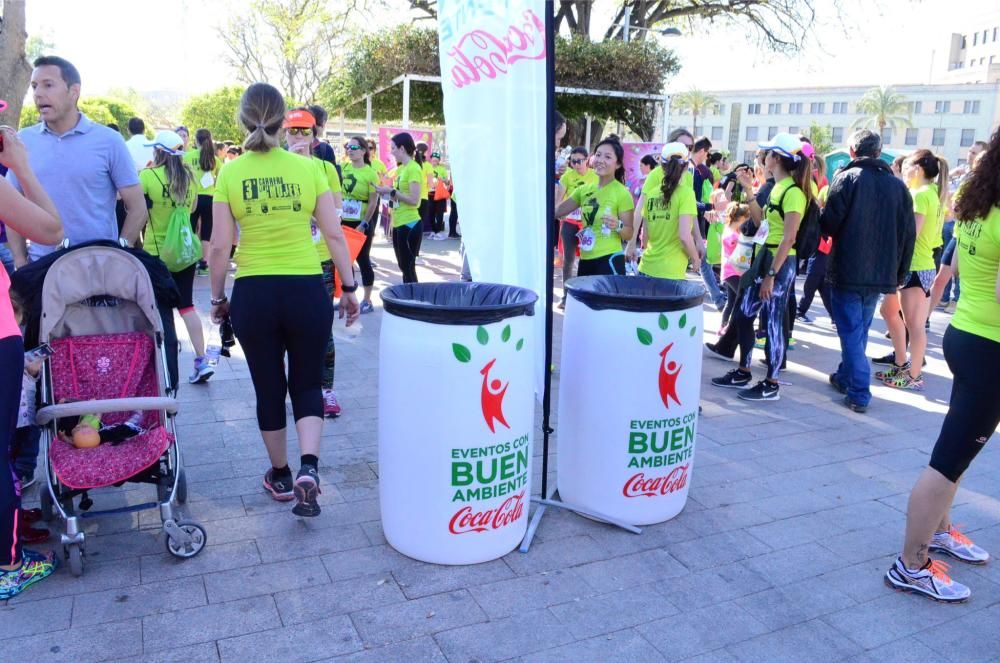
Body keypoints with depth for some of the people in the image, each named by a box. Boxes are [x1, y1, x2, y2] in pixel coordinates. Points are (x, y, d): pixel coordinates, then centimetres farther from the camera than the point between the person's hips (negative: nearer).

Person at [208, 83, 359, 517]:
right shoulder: (308, 169, -2)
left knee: (268, 388, 15)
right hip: (307, 290, 0)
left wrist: (217, 297, 11)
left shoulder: (230, 174, -2)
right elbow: (335, 236, -1)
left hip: (253, 294, 1)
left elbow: (219, 246, -2)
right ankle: (308, 469, -5)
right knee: (307, 384, 14)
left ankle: (281, 477, 30)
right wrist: (349, 288, 9)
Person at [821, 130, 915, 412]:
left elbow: (828, 224, -12)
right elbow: (908, 235, 7)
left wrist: (827, 228, 11)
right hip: (880, 273, 5)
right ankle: (846, 377, 30)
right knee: (860, 330, 19)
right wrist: (899, 273, 15)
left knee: (851, 331, 0)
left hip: (847, 270, -5)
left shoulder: (847, 177, -8)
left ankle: (859, 393, -4)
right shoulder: (898, 185, 7)